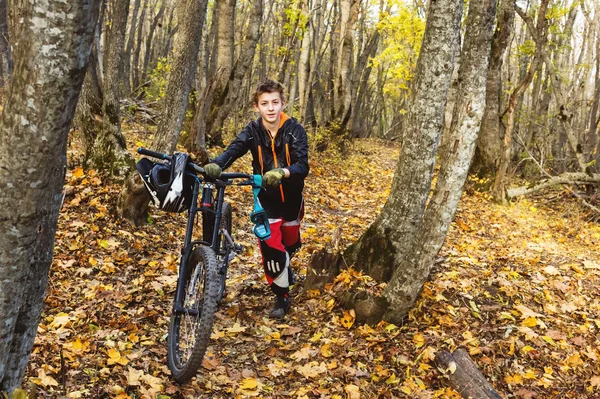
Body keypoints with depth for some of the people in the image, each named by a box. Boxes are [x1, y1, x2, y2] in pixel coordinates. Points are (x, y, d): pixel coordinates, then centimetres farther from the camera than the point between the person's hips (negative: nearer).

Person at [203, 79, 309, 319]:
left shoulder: (295, 130, -19)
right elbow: (233, 150, -33)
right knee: (270, 245, -11)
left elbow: (303, 166, -31)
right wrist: (215, 165, -55)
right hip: (266, 197, 0)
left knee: (290, 243, 19)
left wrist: (281, 173, -53)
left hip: (291, 197, 1)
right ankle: (282, 296, 9)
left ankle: (283, 267, 56)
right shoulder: (253, 131, -15)